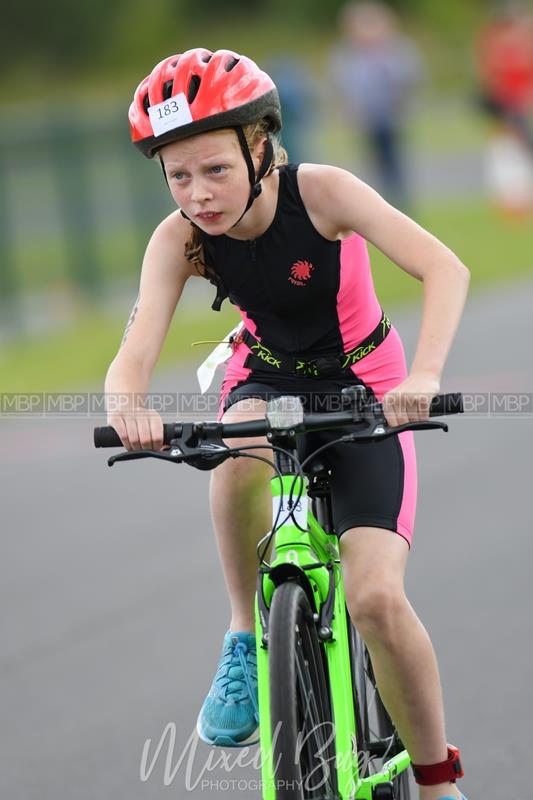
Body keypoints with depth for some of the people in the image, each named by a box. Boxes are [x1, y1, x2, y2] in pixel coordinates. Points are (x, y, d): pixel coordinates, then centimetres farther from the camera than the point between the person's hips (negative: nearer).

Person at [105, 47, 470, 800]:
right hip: (267, 381, 2)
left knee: (376, 597, -19)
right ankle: (248, 639, -15)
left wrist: (424, 377, -51)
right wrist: (128, 407, -54)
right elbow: (136, 350, -30)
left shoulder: (319, 192, -27)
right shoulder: (179, 239, -19)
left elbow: (445, 268, -34)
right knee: (241, 452, -38)